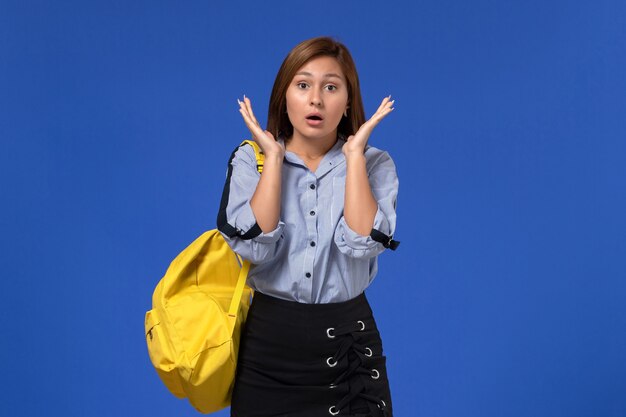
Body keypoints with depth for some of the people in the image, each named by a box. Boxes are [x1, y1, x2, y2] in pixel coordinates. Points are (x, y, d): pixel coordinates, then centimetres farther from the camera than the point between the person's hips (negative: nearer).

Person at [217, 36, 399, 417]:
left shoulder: (375, 165, -2)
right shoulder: (251, 159, -3)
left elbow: (362, 243, -20)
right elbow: (255, 248, -18)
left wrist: (354, 155, -15)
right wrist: (274, 158, -13)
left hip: (348, 340, 1)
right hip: (269, 337, 0)